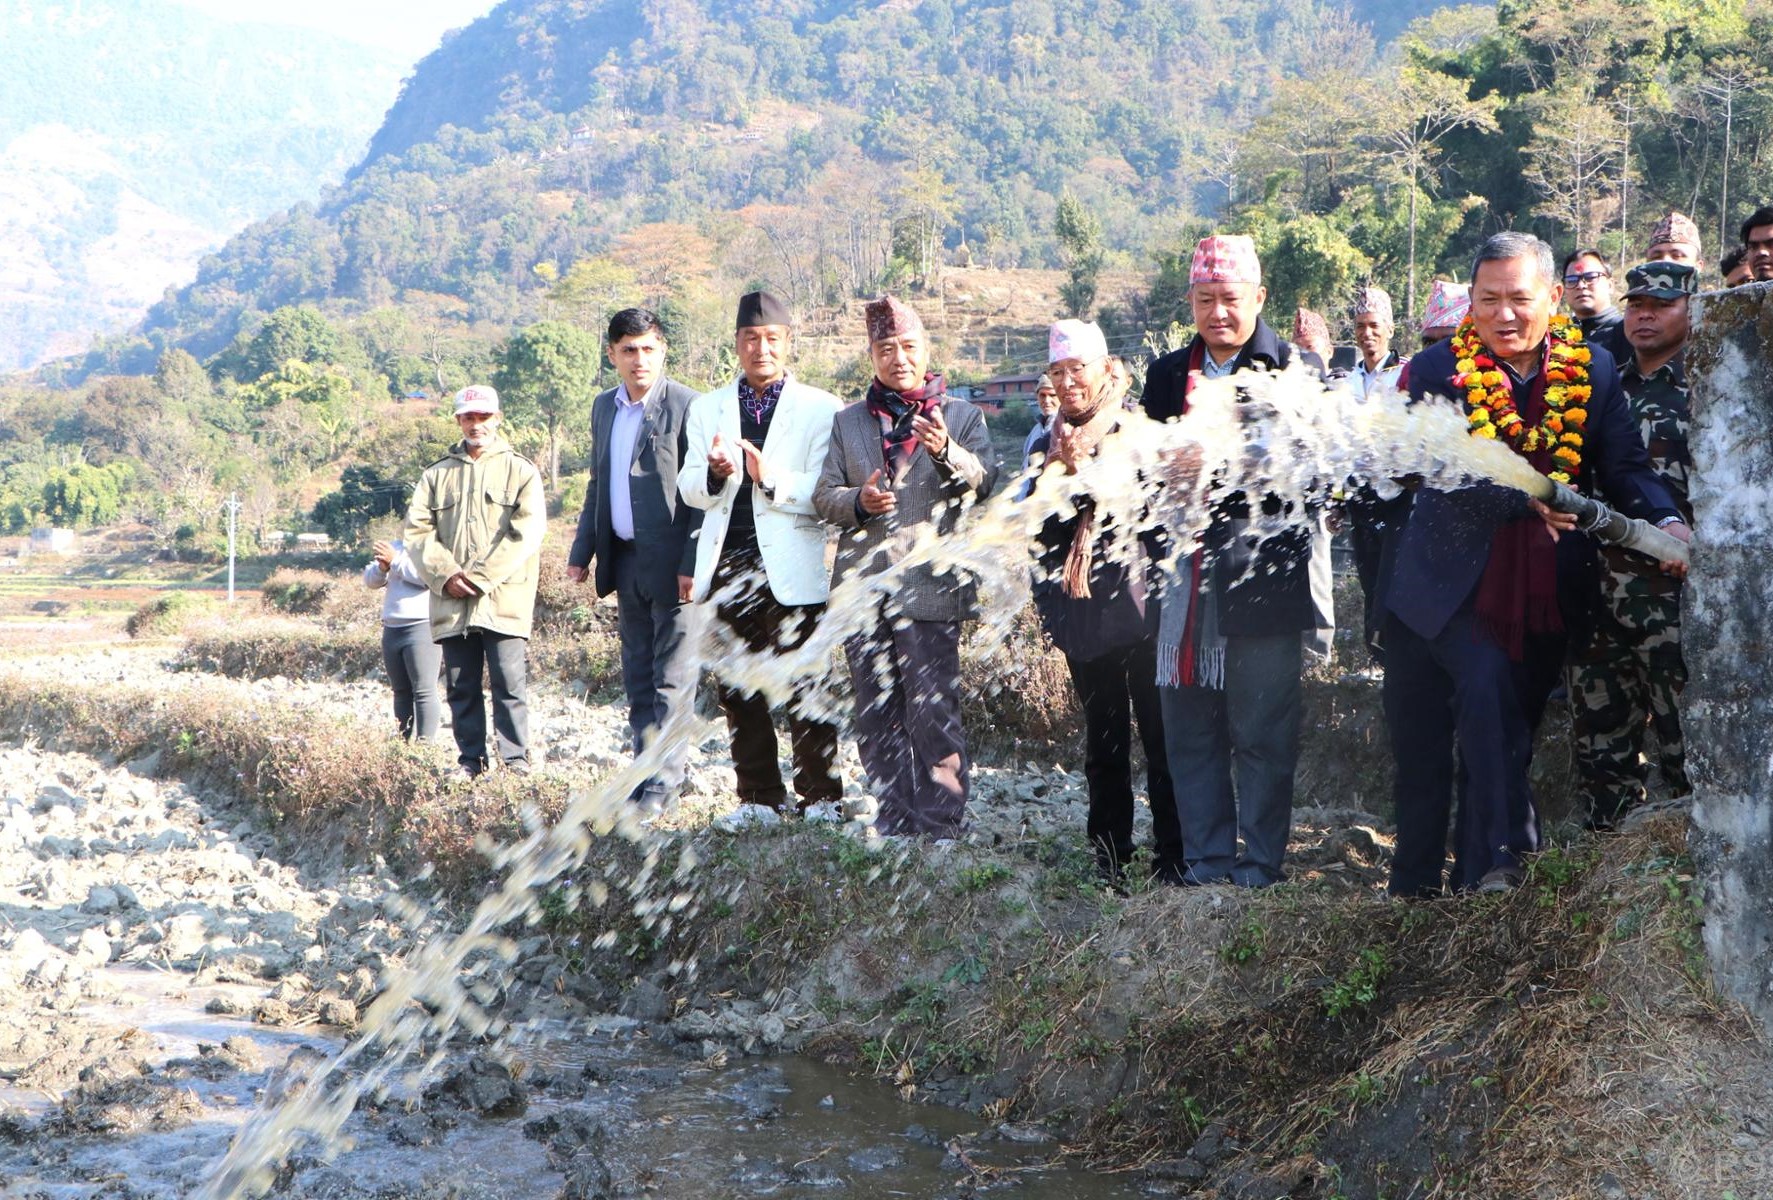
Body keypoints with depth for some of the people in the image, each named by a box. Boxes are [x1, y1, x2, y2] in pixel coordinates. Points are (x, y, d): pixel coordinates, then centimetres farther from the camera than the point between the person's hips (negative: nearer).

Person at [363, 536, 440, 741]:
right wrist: (382, 566, -7)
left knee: (424, 691, -11)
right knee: (401, 692, 7)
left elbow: (428, 576, -19)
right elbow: (370, 580, 14)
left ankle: (425, 744, -12)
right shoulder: (395, 546, 19)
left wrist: (395, 560, -14)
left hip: (422, 627, -7)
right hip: (392, 629, 7)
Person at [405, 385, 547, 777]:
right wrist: (445, 575, -9)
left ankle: (516, 761, -1)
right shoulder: (437, 475, 17)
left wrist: (481, 577, -12)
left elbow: (527, 533, -5)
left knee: (510, 684, -6)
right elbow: (417, 530, 8)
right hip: (452, 602, 4)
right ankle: (470, 762, 13)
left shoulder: (520, 471, 6)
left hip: (504, 600, -4)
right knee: (461, 687, 6)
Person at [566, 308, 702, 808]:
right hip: (625, 561, 7)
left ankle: (663, 786, 1)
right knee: (637, 679, 13)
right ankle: (644, 776, 20)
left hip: (670, 563, -7)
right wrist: (581, 551, 14)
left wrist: (692, 565, -17)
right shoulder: (604, 407, 13)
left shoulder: (686, 406, -9)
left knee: (670, 679, -4)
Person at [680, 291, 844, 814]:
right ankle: (759, 798, 19)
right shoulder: (707, 408, 14)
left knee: (805, 690, -3)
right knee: (737, 690, 8)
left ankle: (820, 800, 6)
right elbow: (689, 489, 8)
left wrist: (770, 478, -22)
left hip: (793, 568, -4)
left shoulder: (821, 409, 1)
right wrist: (715, 473, -14)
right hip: (727, 565, 4)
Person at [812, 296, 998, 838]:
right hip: (863, 586, 4)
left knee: (933, 712, -8)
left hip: (929, 586, -4)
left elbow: (983, 480, -7)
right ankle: (894, 825, 18)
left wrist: (946, 452, -26)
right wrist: (858, 502, -11)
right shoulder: (848, 421, 16)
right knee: (876, 715, 8)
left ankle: (939, 827, 1)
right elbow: (823, 494, 10)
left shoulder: (962, 416, 8)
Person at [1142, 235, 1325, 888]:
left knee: (1262, 729, 0)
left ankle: (1262, 859, 10)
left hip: (1263, 570, -4)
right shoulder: (1167, 374, 15)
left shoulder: (1297, 368, 1)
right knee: (1189, 725, 8)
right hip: (1185, 573, 5)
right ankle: (1206, 857, 17)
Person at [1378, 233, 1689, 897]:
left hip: (1542, 596, 3)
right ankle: (1499, 861, -16)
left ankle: (1476, 878, 18)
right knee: (1488, 694, -21)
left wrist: (1667, 523, -22)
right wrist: (1525, 499, -34)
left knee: (1510, 729, 8)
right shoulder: (1437, 370, -7)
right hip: (1447, 587, -3)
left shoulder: (1592, 370, 3)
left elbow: (1626, 465, -2)